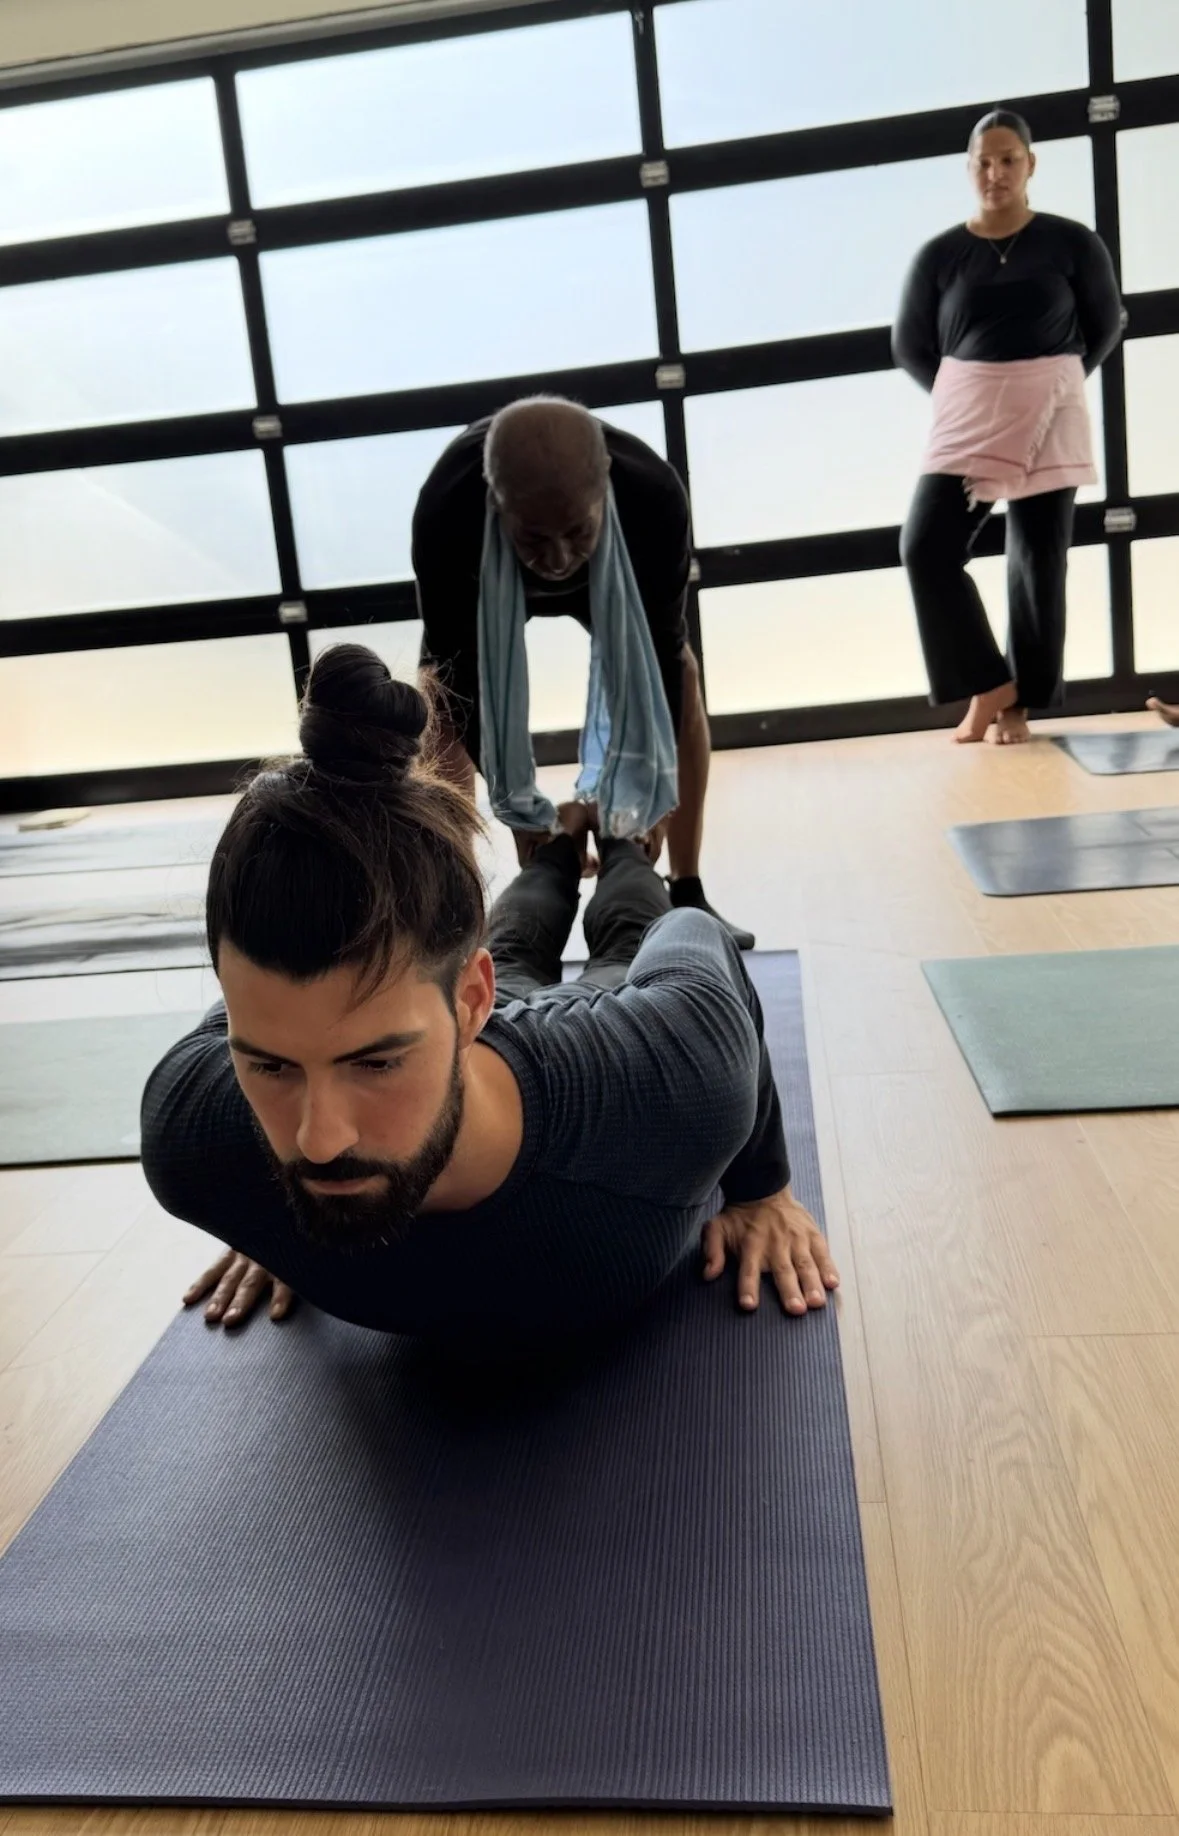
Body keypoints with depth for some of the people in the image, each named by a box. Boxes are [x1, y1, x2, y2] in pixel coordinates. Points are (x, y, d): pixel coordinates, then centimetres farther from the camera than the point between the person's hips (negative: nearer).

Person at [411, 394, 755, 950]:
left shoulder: (656, 496, -42)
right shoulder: (444, 513, -44)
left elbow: (659, 649, -29)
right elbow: (460, 670, -32)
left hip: (615, 570, 0)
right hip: (485, 582, 0)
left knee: (679, 676, -13)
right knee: (441, 700, -16)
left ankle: (687, 895, 0)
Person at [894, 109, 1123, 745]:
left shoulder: (1072, 243, 0)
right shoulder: (940, 255, 1)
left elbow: (1105, 326, 12)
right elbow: (910, 344, 10)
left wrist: (1052, 385, 12)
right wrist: (965, 396, 6)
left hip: (1050, 420, 0)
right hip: (964, 422, 1)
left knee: (1039, 560, 0)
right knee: (926, 547, -13)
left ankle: (1017, 703, 10)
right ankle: (989, 684, 0)